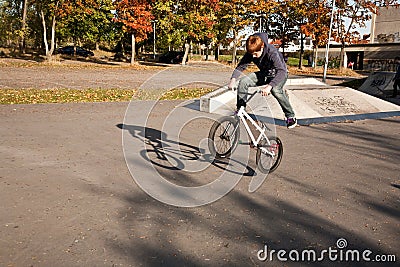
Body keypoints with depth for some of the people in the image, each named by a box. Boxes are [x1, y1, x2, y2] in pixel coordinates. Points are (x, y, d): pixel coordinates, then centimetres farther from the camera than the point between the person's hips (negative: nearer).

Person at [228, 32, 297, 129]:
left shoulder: (272, 52, -34)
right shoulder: (250, 53, -18)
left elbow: (282, 71, -45)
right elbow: (241, 66, -12)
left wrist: (269, 86, -59)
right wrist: (233, 79, -32)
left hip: (278, 74, -5)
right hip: (263, 74, 5)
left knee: (275, 90, -37)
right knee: (243, 81, -18)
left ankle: (290, 116, -17)